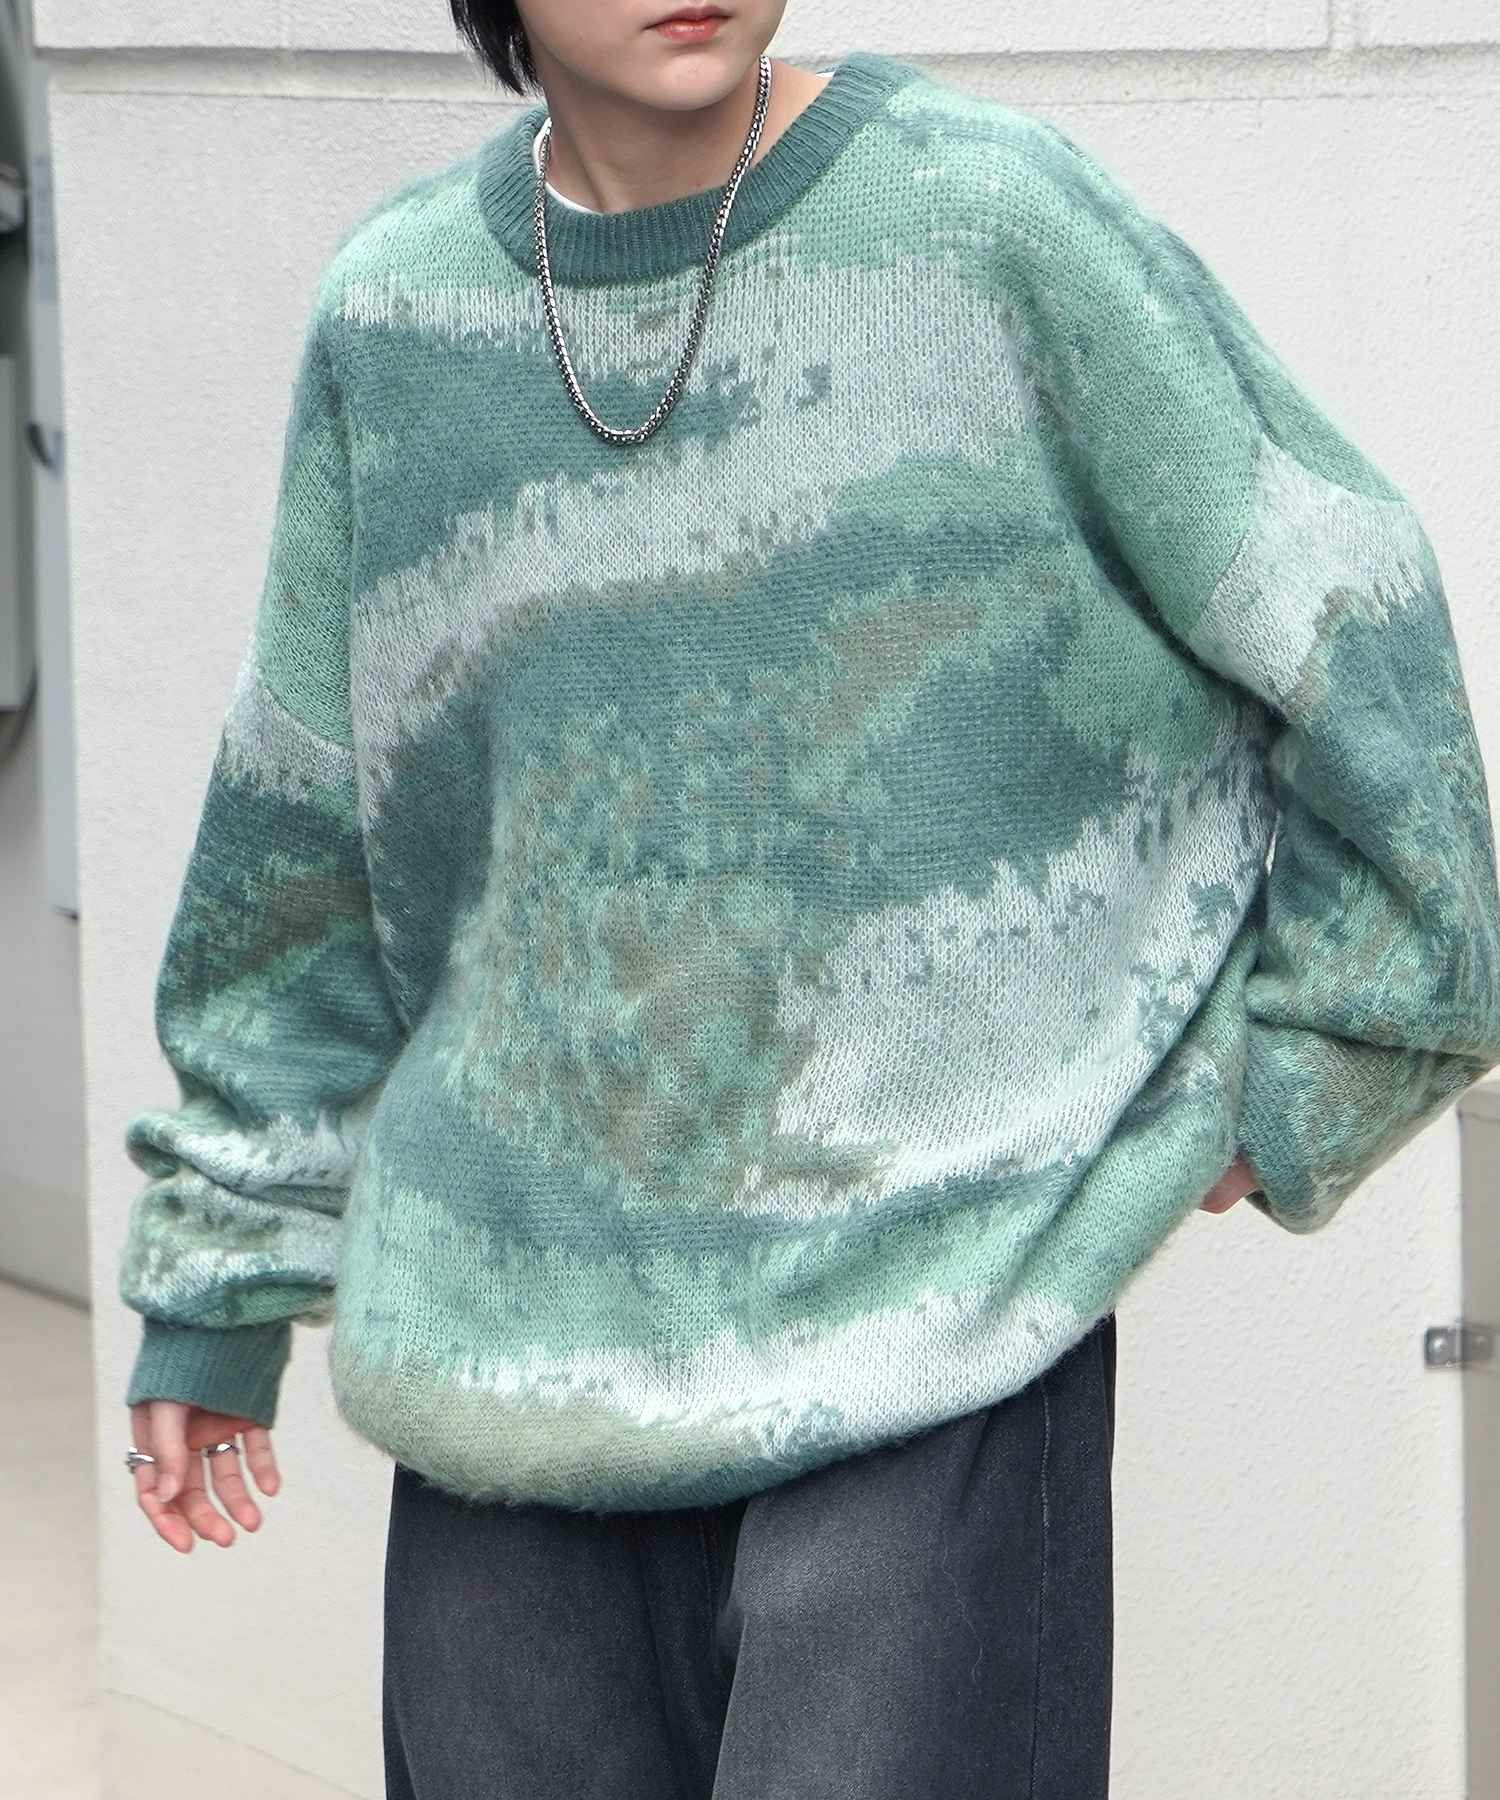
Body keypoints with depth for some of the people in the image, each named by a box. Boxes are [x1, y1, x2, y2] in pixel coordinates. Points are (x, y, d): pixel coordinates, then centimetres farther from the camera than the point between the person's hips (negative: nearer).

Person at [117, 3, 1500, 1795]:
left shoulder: (989, 216, -7)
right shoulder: (396, 311, 5)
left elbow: (1337, 618, 0)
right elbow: (301, 844, 13)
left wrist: (1301, 1079, 5)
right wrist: (210, 1281, 15)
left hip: (935, 1307, -4)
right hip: (527, 1320, 4)